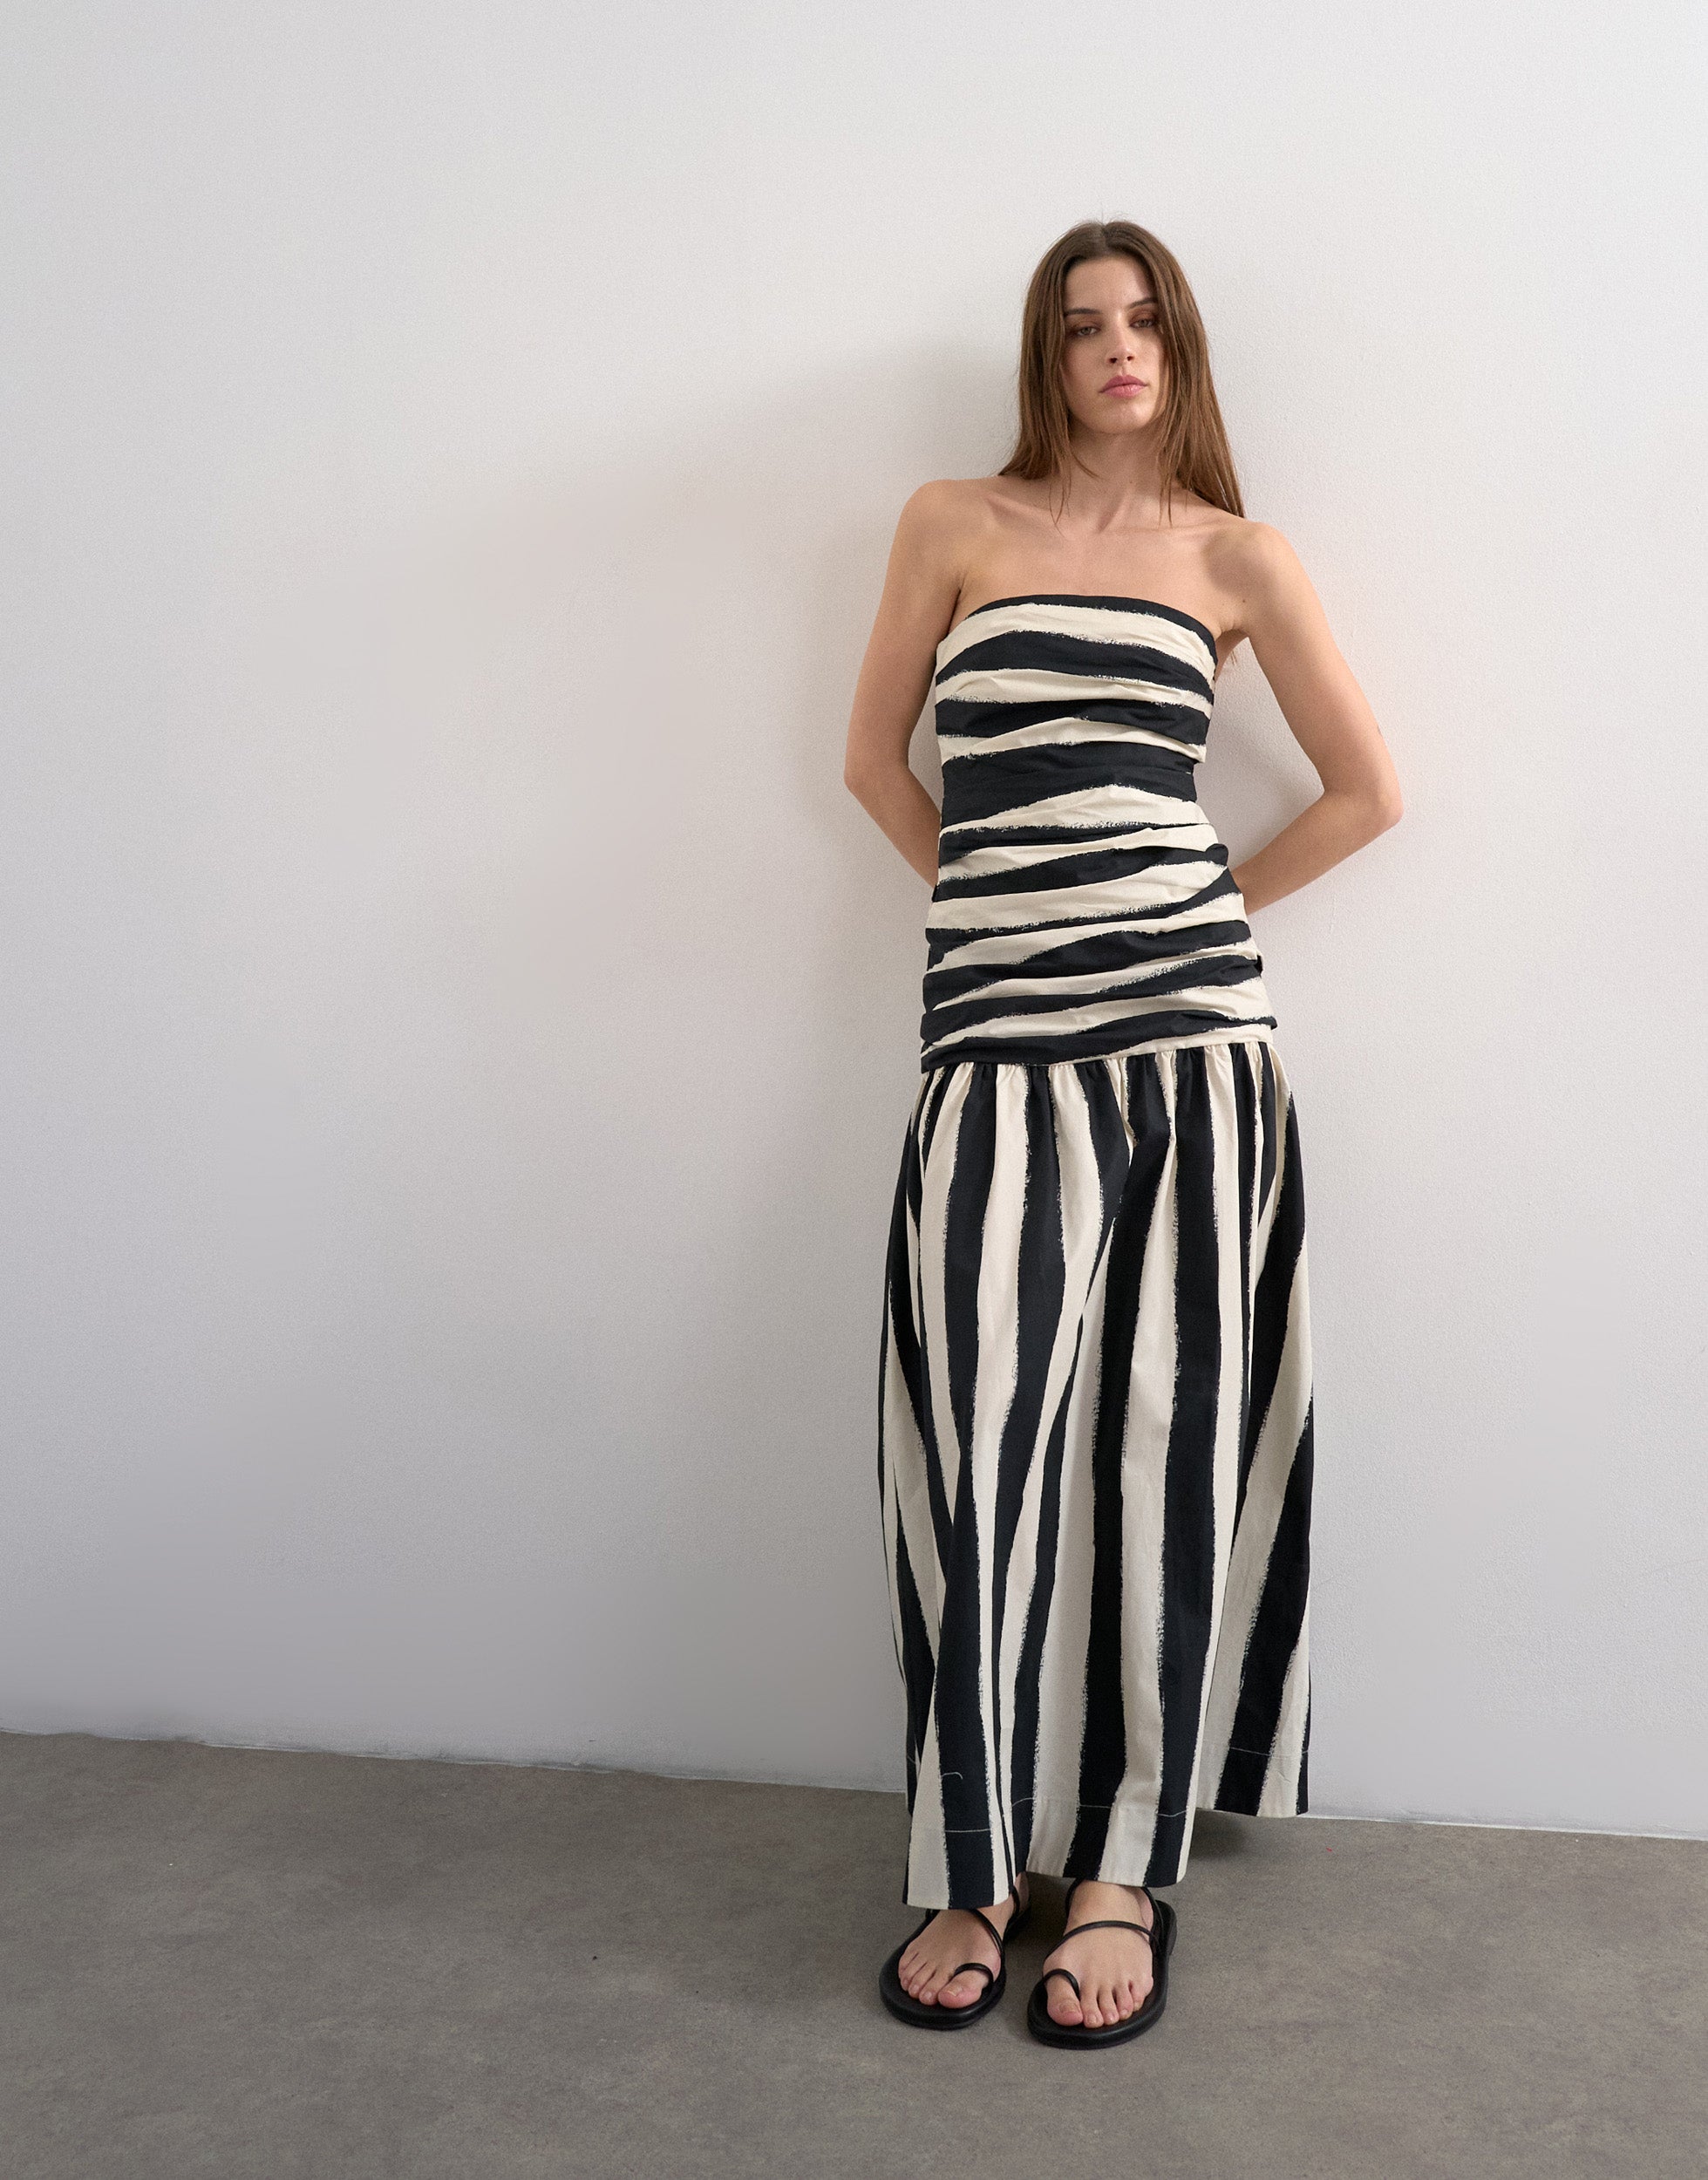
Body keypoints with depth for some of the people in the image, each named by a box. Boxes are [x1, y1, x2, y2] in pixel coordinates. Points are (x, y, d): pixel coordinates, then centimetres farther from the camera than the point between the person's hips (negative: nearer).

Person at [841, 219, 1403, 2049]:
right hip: (994, 1033, 0)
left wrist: (1201, 917, 8)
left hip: (1189, 1029, 1)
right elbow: (874, 757, 15)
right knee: (978, 1442, -6)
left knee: (1169, 1438, 2)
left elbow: (1366, 789, 13)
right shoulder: (956, 524, 11)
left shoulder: (1233, 554, 10)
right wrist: (1002, 895, 8)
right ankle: (974, 1869, 10)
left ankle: (1125, 1868, 15)